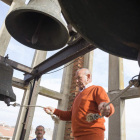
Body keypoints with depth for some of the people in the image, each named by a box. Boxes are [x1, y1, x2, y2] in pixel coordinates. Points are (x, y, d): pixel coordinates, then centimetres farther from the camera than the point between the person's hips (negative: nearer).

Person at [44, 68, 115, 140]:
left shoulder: (97, 89, -1)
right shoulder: (79, 95, 25)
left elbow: (109, 107, -18)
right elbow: (71, 115, 24)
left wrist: (106, 109, -42)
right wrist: (54, 111, 13)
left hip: (92, 134, -8)